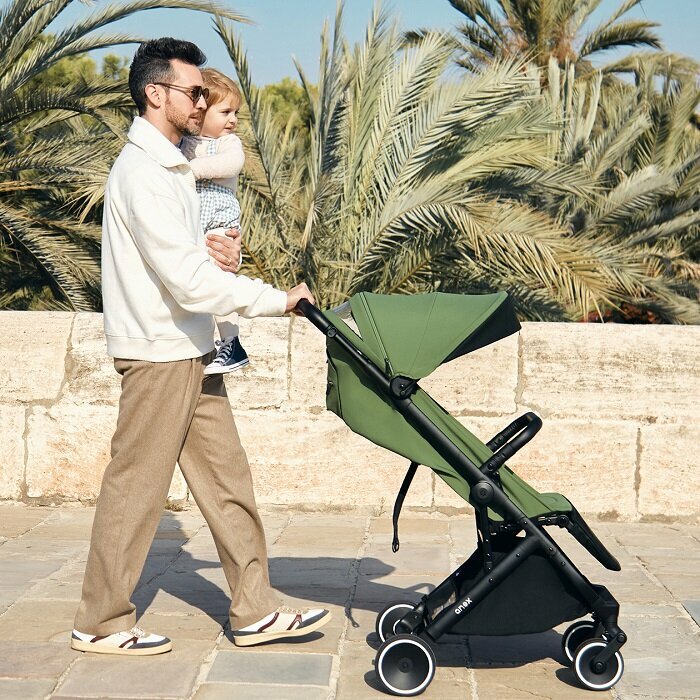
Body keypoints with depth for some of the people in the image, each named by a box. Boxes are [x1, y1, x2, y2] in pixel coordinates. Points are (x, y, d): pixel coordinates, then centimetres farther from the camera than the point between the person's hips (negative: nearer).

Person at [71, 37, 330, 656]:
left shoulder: (172, 165, 16)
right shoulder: (142, 172, -16)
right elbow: (188, 279, -23)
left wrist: (223, 252, -2)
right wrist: (278, 299, -18)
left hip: (191, 352, 10)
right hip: (158, 353, -10)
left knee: (227, 480, 10)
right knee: (136, 488, 0)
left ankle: (256, 611, 17)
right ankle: (101, 623, 13)